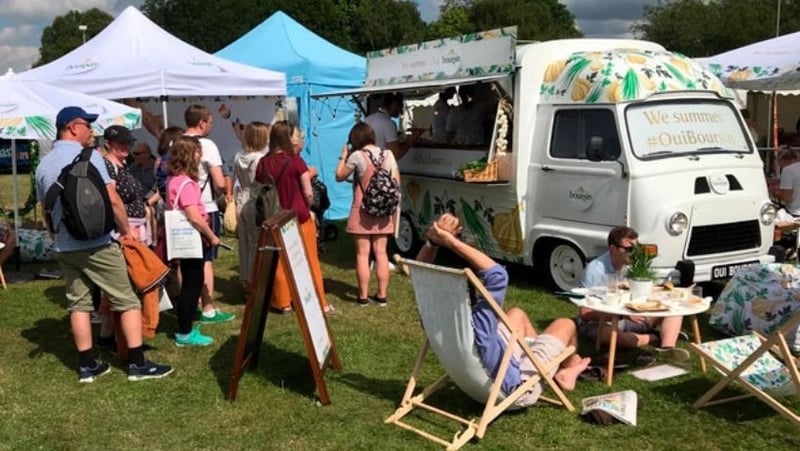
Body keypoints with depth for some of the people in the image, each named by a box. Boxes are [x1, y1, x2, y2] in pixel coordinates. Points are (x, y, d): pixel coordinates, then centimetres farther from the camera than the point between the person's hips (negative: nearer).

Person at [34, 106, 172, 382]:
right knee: (127, 301, 0)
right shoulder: (88, 156, -11)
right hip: (96, 244, -7)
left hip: (64, 246, 7)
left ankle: (87, 366, 15)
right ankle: (138, 363, 1)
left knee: (78, 304, 11)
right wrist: (126, 230, -3)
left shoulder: (43, 166, 10)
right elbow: (112, 199, -15)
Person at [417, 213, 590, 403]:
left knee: (517, 314, 23)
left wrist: (433, 241, -30)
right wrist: (451, 242, -47)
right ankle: (566, 371, 41)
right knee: (565, 325, 12)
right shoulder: (475, 324, -42)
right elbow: (498, 275, -49)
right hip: (516, 390, -6)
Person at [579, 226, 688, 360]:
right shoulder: (595, 269, -19)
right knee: (609, 334, -42)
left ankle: (667, 347, -35)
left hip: (631, 318, 7)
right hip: (599, 322, -7)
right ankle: (655, 338, -17)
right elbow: (586, 314, -21)